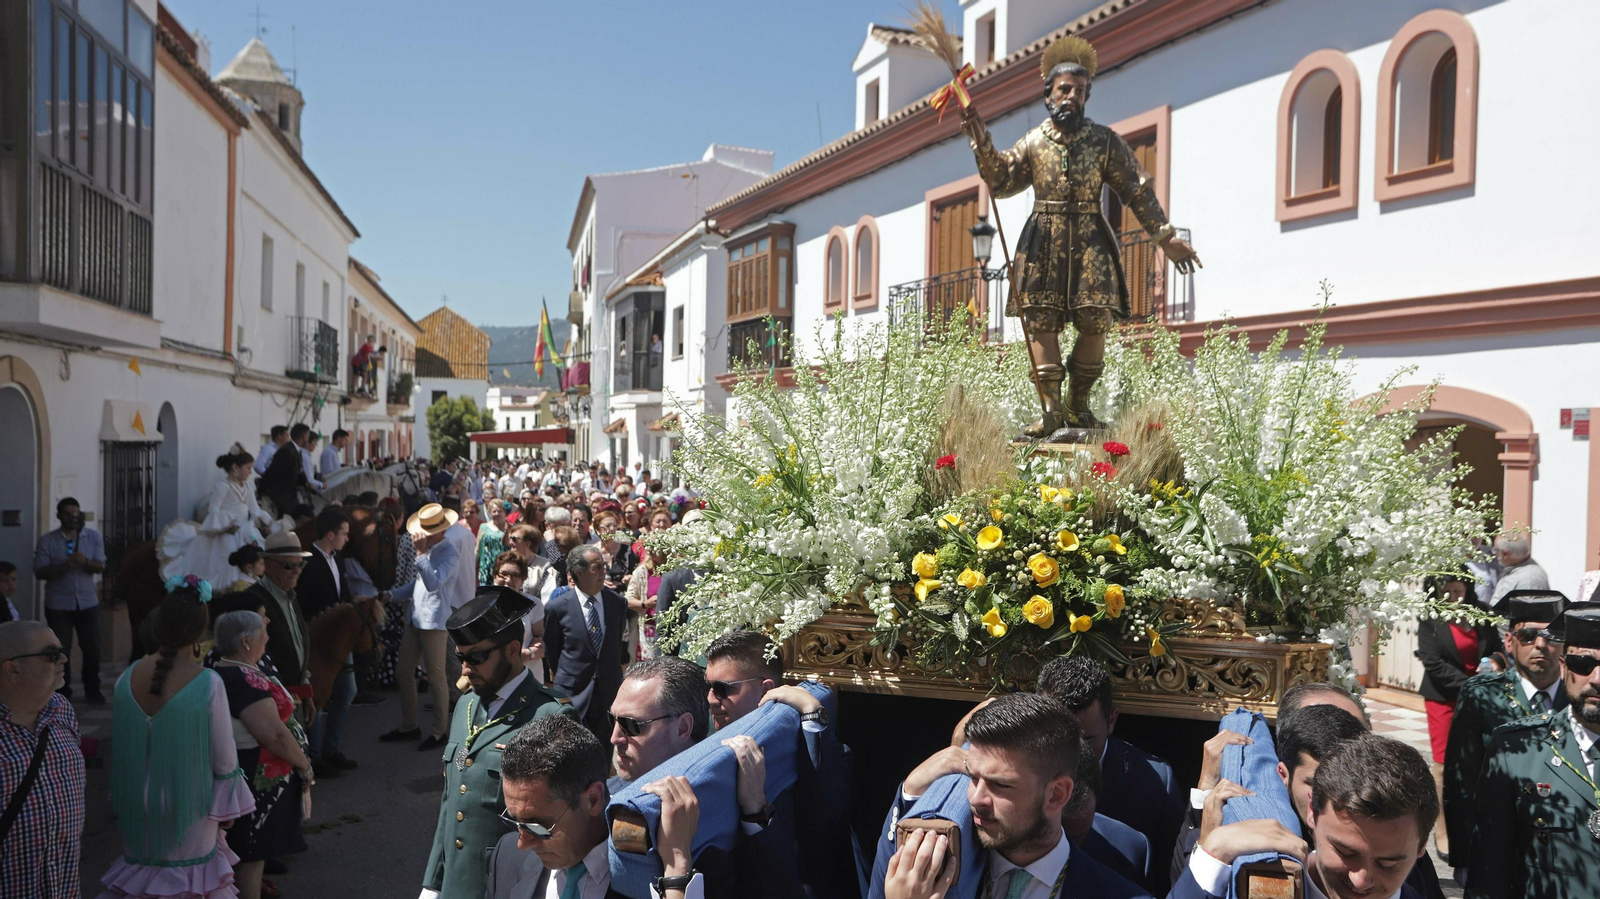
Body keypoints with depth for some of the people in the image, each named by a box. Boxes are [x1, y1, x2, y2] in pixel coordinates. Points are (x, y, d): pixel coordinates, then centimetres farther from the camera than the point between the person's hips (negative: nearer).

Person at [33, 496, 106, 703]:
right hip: (58, 605, -1)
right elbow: (39, 572, -9)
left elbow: (100, 566, -4)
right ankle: (63, 692, 17)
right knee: (61, 650, 4)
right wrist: (65, 565, -24)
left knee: (92, 647, 4)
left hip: (88, 602, 1)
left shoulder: (93, 536, 0)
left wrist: (85, 562, -25)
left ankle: (92, 689, 18)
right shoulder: (47, 541, -5)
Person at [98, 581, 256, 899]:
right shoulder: (209, 684, -23)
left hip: (137, 805, 3)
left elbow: (120, 746, 3)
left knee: (143, 869, 22)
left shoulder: (127, 678, -10)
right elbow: (224, 758, -14)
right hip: (188, 802, -3)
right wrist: (225, 809, 4)